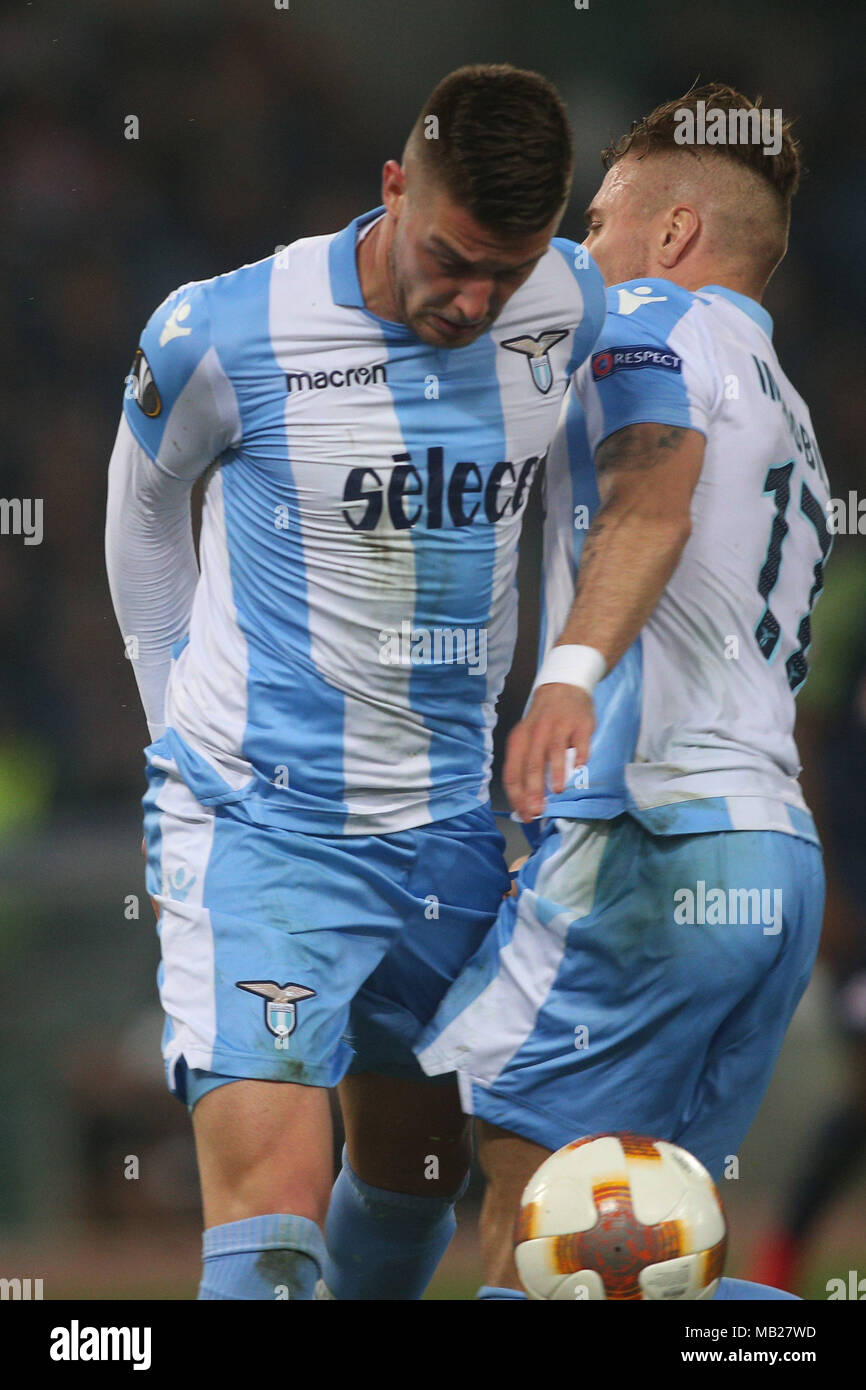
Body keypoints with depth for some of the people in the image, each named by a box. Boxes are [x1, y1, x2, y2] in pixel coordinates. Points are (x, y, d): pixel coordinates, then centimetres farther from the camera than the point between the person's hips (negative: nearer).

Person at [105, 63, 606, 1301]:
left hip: (448, 825, 5)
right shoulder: (221, 338, -17)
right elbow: (146, 502, 5)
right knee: (275, 1199, -18)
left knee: (417, 1178, 17)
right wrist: (186, 715, 7)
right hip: (258, 825, -5)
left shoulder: (570, 307, -4)